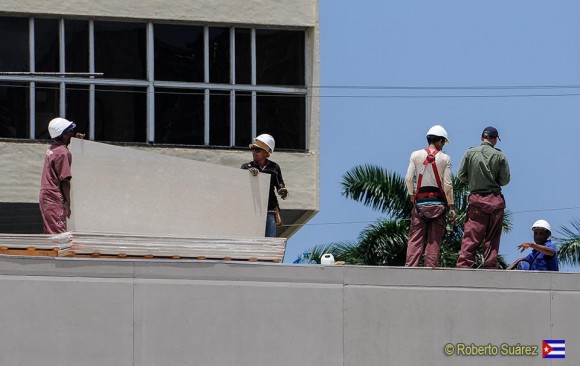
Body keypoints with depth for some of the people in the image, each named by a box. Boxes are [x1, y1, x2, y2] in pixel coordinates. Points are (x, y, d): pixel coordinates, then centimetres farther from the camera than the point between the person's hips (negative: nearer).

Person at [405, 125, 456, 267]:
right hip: (438, 202, -1)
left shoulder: (416, 155, 3)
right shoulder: (445, 158, 0)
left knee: (415, 239, 0)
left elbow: (408, 178, -3)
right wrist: (451, 207, 3)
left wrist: (412, 195, 15)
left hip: (420, 202, 1)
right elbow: (448, 185, -3)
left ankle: (410, 267, -13)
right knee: (434, 240, 2)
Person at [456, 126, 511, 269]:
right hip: (496, 201, 0)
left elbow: (461, 176, 0)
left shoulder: (470, 153, 0)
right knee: (492, 239, 5)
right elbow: (505, 180, -2)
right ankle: (490, 267, 4)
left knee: (470, 237, -2)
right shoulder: (499, 156, -2)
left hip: (476, 199, 0)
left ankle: (463, 266, -12)